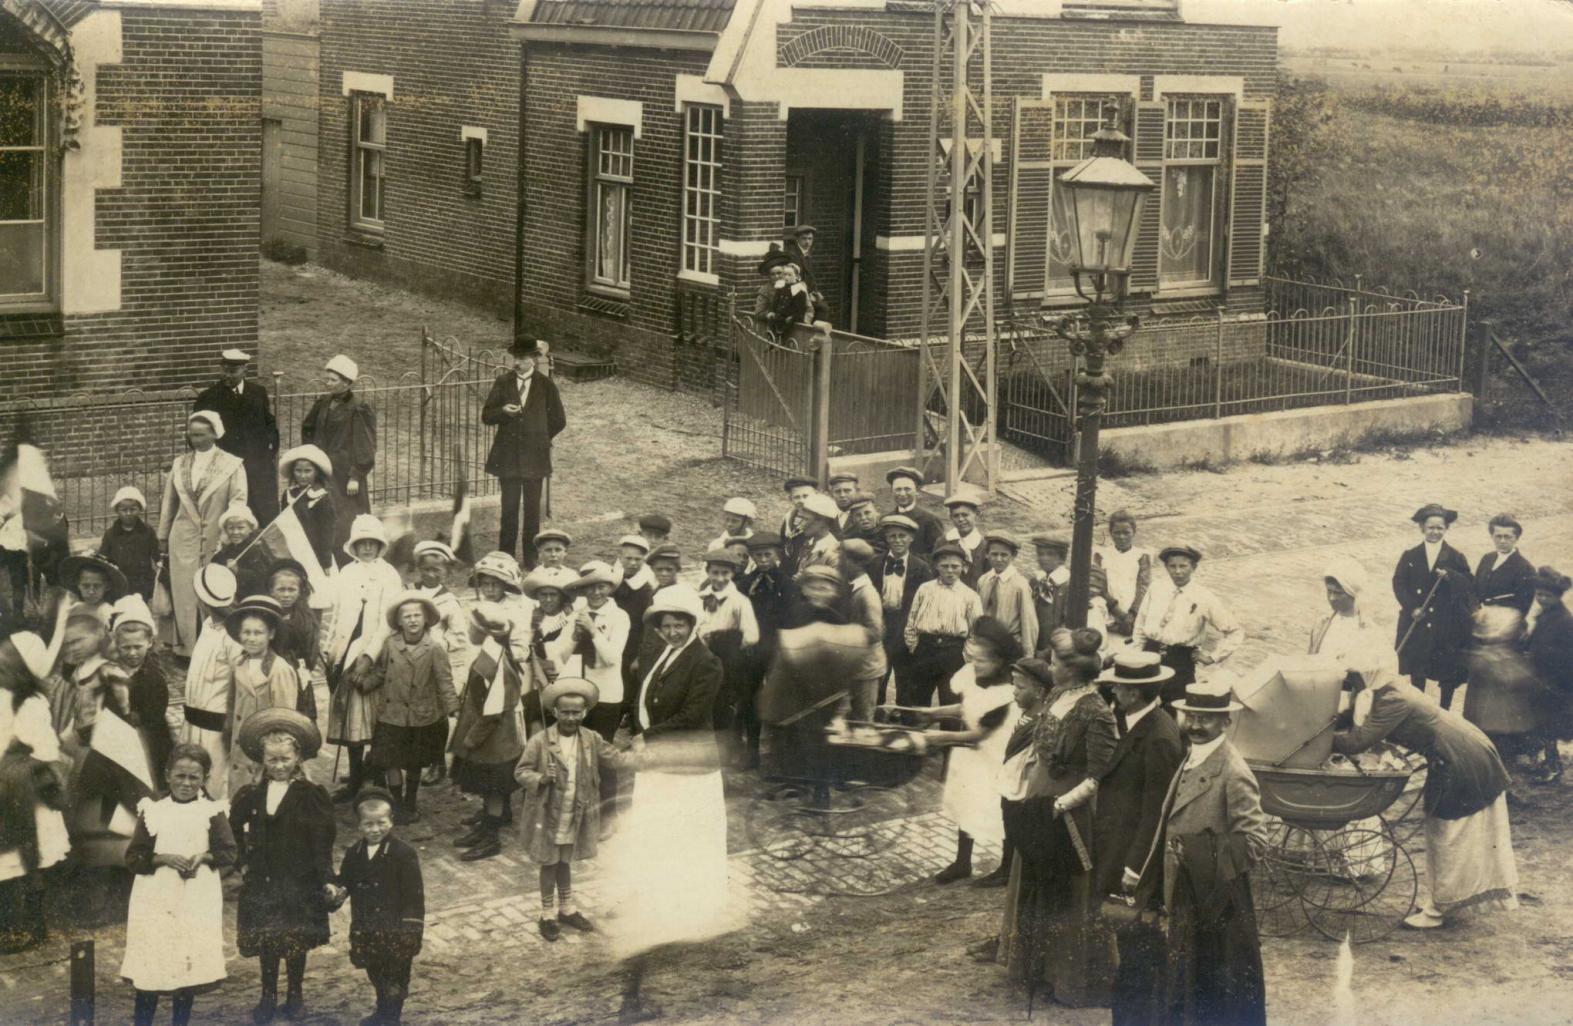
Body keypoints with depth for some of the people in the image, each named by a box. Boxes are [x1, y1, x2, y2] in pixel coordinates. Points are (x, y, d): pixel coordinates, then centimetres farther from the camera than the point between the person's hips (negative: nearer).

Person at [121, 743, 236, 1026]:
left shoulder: (212, 812, 0)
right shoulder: (152, 810, 0)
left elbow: (228, 853, 1)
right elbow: (133, 857, 0)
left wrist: (204, 857, -17)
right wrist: (163, 858, -16)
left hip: (198, 902, 0)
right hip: (156, 899, 0)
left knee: (189, 967, 4)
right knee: (149, 968, -1)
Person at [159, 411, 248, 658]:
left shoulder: (232, 466, -1)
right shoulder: (179, 464, 11)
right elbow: (169, 504, 15)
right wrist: (163, 539, 14)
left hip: (216, 542, -3)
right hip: (183, 542, 3)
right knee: (184, 596, 2)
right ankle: (186, 649, 8)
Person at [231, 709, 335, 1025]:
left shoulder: (313, 796, -8)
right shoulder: (251, 795, 2)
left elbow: (322, 843, -9)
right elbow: (233, 829, 13)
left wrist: (326, 880, -13)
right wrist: (242, 861, 4)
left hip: (299, 883, -3)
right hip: (261, 882, 3)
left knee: (296, 942, 8)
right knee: (265, 941, 9)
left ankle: (295, 995, 24)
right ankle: (268, 997, 22)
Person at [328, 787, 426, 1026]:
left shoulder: (403, 854, -15)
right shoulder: (354, 854, 3)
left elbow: (413, 894, -14)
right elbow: (345, 881, 13)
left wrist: (412, 929, -16)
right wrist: (336, 891, -11)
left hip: (395, 929, -6)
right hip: (365, 928, 6)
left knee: (396, 974, 6)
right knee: (375, 973, 20)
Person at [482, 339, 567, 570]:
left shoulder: (546, 385, 1)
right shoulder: (503, 382, 3)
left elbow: (558, 421, 9)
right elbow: (486, 416, 3)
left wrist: (540, 438, 7)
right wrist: (503, 411, -15)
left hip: (534, 455, 0)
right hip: (508, 454, 1)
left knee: (532, 508, 4)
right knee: (509, 507, 1)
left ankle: (531, 559, 11)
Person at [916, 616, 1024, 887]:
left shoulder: (1004, 695, -33)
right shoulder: (974, 675, -13)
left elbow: (978, 735, -24)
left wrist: (943, 737, -16)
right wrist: (937, 713, -1)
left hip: (994, 760, -8)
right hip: (970, 754, 8)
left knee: (1000, 812, 9)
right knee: (965, 806, 20)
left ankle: (1007, 869, 31)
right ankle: (962, 863, 39)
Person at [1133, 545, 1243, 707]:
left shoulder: (1204, 598, -2)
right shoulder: (1155, 592, 8)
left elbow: (1235, 632, 1)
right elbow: (1140, 629, 15)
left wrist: (1213, 657, -2)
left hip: (1181, 663, -3)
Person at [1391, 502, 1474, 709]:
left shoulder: (1455, 558, 2)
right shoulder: (1410, 556, 5)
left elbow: (1470, 586, -4)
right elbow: (1398, 584, 1)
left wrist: (1450, 576, -22)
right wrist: (1412, 607, -12)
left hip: (1447, 625, -1)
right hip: (1417, 624, 1)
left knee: (1447, 673, 3)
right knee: (1417, 672, 6)